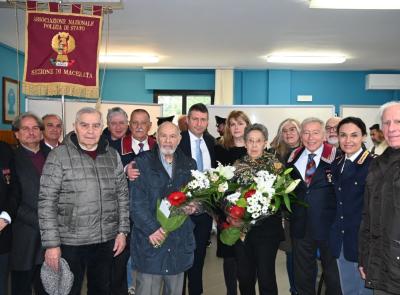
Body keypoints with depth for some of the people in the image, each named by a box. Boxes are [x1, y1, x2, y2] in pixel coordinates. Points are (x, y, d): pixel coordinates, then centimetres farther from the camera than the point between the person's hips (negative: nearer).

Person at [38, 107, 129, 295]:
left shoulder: (112, 155, 5)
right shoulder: (58, 156, -8)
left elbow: (122, 195, 10)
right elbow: (46, 203, -10)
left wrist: (122, 231, 5)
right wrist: (51, 243, -12)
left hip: (107, 240, 4)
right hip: (70, 242, -3)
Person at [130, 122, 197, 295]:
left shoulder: (189, 165, 11)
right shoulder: (143, 162, -1)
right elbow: (136, 202, -7)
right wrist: (151, 228, -16)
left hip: (180, 242, 3)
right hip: (150, 241, -3)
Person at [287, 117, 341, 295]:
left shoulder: (335, 155, -10)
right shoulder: (293, 157, 5)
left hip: (328, 225, -4)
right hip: (300, 225, 4)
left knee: (333, 272, 15)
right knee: (302, 276, 18)